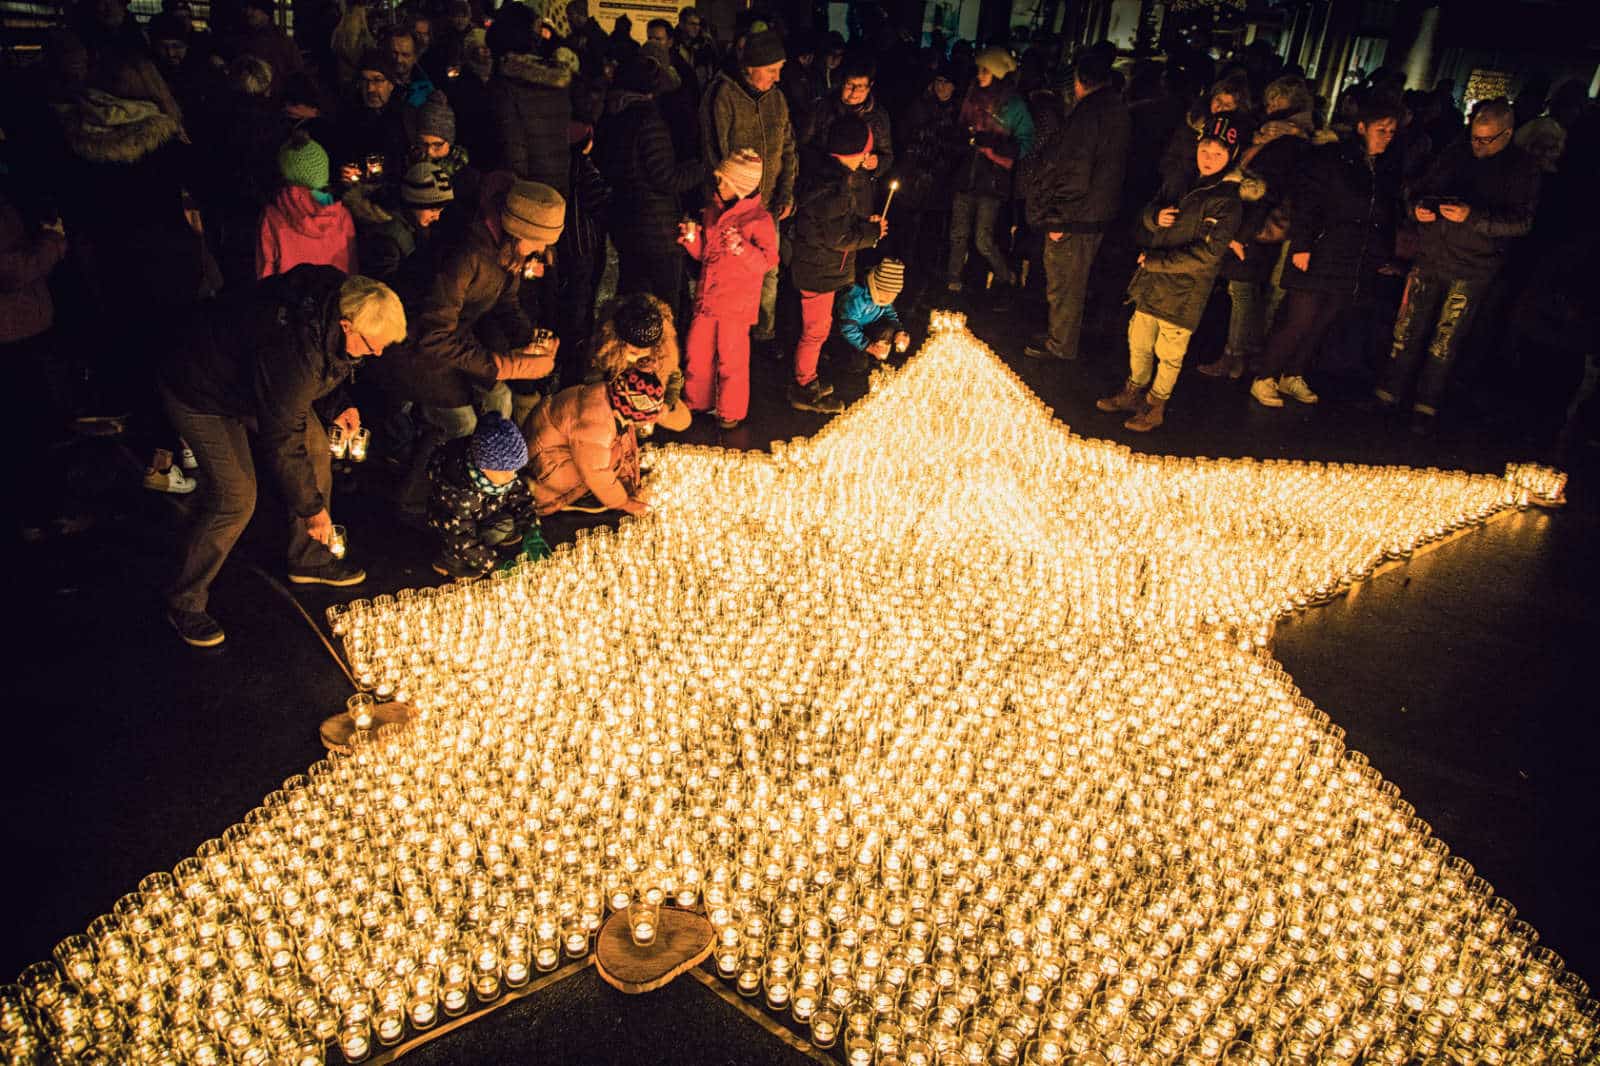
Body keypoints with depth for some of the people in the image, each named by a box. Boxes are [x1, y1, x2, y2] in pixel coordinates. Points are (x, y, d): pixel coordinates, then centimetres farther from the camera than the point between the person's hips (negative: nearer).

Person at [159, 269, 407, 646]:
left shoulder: (337, 305, -16)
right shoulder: (292, 350, -41)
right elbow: (282, 439, -31)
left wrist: (335, 407, -9)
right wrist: (312, 507, -21)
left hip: (256, 379, 9)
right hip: (202, 393, -9)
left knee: (317, 452, 5)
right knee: (236, 497, -13)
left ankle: (309, 558, 23)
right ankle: (184, 602, 5)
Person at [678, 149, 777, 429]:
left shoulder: (759, 219, -11)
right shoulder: (713, 210, 9)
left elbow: (768, 261, -18)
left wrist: (742, 248, -32)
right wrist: (692, 237, -2)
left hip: (737, 303, -6)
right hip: (706, 297, 6)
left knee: (731, 358, 4)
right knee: (697, 351, 14)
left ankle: (731, 412, 22)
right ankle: (696, 401, 34)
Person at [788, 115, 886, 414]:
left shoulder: (845, 178, 4)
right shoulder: (835, 187, -27)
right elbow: (839, 238, -26)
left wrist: (867, 222, -1)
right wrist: (873, 232, -14)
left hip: (825, 266, 10)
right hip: (818, 270, -10)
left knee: (817, 326, 21)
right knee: (816, 330, 4)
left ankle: (806, 381, 37)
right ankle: (804, 389, 20)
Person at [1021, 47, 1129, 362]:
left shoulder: (1089, 112, -19)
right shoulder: (1118, 110, 11)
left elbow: (1074, 170, -23)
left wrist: (1057, 217, -20)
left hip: (1075, 217, -9)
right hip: (1096, 215, 10)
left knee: (1062, 283, 3)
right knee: (1073, 282, 20)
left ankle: (1061, 345, 14)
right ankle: (1062, 337, 33)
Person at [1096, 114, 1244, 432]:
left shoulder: (1227, 200, -14)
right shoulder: (1181, 184, 7)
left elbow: (1205, 255, -20)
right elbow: (1146, 218, 16)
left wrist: (1154, 261, -17)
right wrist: (1155, 217, -10)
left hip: (1183, 292, -6)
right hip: (1151, 283, 6)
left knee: (1168, 354, 6)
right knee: (1139, 342, 17)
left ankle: (1156, 406, 23)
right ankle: (1133, 394, 36)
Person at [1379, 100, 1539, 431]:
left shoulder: (1522, 168, -6)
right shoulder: (1456, 153, 6)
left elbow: (1522, 220, -13)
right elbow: (1421, 190, 14)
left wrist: (1473, 216, -26)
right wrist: (1418, 208, -9)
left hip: (1471, 271, -3)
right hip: (1431, 258, 3)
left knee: (1444, 342, 2)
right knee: (1407, 330, 5)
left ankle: (1426, 406, 13)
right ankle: (1389, 394, 16)